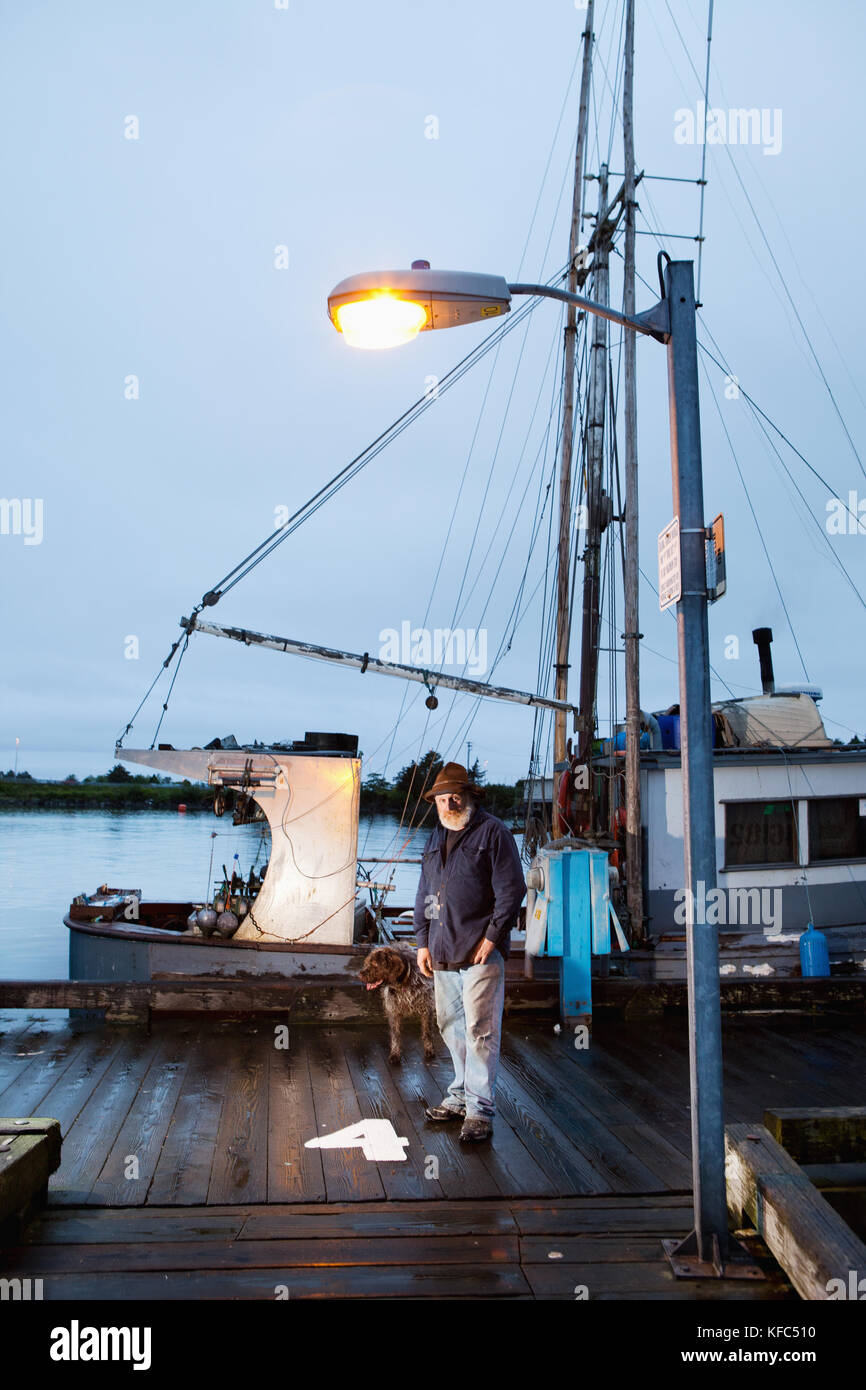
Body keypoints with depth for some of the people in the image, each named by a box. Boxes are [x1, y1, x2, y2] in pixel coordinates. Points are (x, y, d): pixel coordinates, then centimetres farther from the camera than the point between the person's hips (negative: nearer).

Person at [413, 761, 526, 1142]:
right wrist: (423, 942, 14)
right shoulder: (436, 839, 17)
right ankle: (461, 1095, 27)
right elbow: (424, 894, 22)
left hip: (481, 953, -7)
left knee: (480, 1029, -6)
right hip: (442, 953, 7)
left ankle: (480, 1109, 1)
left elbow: (511, 890, -8)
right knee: (450, 1027, 13)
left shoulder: (493, 832, -5)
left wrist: (492, 937, -12)